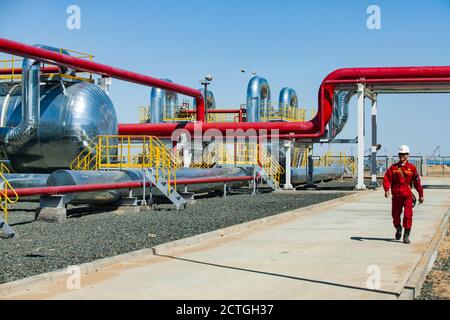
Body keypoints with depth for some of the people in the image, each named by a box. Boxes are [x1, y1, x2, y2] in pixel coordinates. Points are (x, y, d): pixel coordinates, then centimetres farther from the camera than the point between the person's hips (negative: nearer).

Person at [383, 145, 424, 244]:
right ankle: (398, 229, 38)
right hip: (396, 195, 2)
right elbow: (387, 178, -4)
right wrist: (386, 190, -20)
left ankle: (406, 235, -1)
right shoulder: (393, 167, 5)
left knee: (408, 215, -9)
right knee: (395, 214, 11)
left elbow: (417, 182, 7)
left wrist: (421, 195, 9)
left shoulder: (412, 168, 3)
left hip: (407, 195, -2)